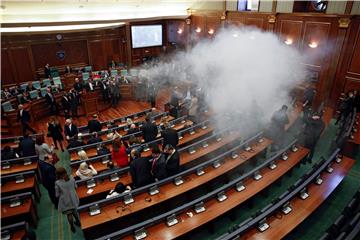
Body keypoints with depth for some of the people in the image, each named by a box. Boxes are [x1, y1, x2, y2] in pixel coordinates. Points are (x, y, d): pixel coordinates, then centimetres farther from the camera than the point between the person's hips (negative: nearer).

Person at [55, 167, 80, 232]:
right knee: (74, 210, 30)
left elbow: (57, 195, -13)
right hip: (73, 199, 3)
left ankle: (72, 227, 39)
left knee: (69, 214, 20)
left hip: (65, 201, -3)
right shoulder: (71, 178, -16)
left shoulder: (57, 183, -26)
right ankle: (78, 222, 48)